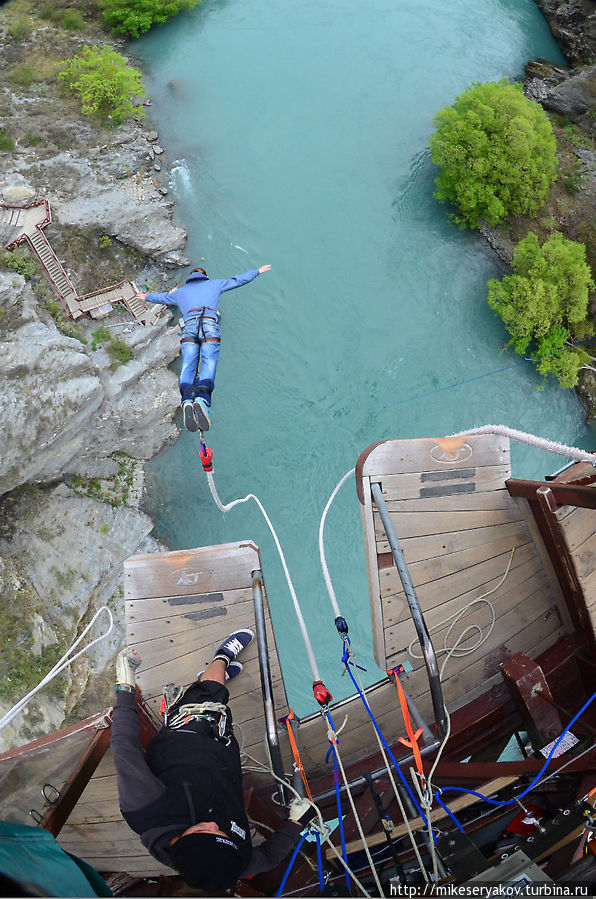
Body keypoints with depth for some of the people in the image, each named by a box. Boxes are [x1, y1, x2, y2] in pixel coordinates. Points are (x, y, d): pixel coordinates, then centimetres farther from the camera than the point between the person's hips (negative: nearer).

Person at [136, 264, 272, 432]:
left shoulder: (180, 291, 33)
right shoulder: (213, 284, 28)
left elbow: (161, 297, 50)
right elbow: (238, 280, 34)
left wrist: (147, 297, 70)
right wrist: (257, 271, 48)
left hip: (189, 326, 2)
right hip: (210, 324, -2)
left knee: (188, 367, -12)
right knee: (208, 365, -16)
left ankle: (187, 400, -39)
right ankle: (202, 399, -43)